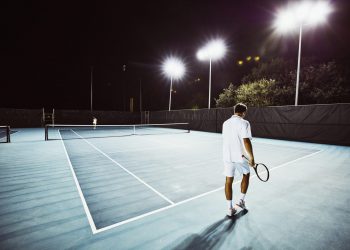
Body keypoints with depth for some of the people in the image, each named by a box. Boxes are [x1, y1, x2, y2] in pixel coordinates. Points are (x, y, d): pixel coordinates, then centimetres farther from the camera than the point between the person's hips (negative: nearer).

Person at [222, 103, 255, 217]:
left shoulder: (225, 123, 7)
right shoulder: (244, 123, -11)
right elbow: (246, 141, -18)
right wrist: (251, 158, -11)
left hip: (227, 156, 4)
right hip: (240, 156, -4)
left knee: (229, 180, 10)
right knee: (246, 175, 23)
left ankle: (230, 208, 18)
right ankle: (241, 201, 29)